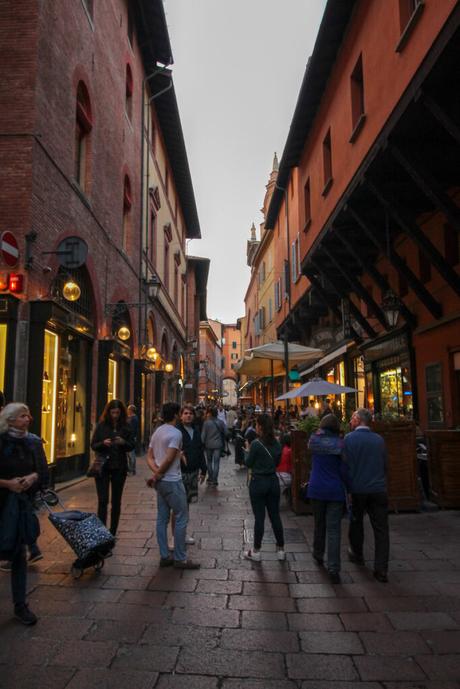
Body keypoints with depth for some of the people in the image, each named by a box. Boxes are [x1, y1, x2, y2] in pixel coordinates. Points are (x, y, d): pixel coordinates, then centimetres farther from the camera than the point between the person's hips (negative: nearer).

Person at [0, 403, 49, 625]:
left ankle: (20, 605, 19)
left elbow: (44, 472, 6)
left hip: (23, 503, 3)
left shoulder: (33, 442, 3)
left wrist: (34, 477, -13)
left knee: (19, 553, 8)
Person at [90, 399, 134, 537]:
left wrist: (123, 442, -18)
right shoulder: (101, 426, -1)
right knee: (103, 500, -5)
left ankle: (112, 532, 21)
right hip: (102, 467, -1)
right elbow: (93, 445, 1)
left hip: (119, 468, 1)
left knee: (116, 501, 9)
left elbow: (132, 446, 3)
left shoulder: (126, 427, 1)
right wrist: (103, 443, -19)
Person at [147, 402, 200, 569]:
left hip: (161, 481, 9)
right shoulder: (175, 433, -17)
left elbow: (149, 457, 9)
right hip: (172, 481, -9)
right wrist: (156, 476, -11)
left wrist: (156, 472, -5)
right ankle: (180, 559, 6)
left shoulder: (157, 432, 10)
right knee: (181, 519, 1)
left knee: (162, 519, 12)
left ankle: (164, 557, 19)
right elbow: (169, 459, -22)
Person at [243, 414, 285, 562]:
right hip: (273, 481, 5)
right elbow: (277, 462, 11)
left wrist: (249, 452, 7)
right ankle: (281, 550, 22)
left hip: (258, 482, -5)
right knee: (275, 516, 13)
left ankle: (256, 551, 15)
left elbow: (248, 464, -8)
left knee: (259, 517, 3)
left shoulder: (256, 444, -17)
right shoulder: (276, 443, 1)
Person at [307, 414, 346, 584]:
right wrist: (347, 489, 7)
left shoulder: (314, 439, -1)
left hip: (317, 489, 2)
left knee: (319, 524, 21)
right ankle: (333, 569, -6)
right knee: (333, 529, -1)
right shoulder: (340, 443, -6)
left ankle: (318, 554, 39)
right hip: (335, 490, -2)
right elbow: (344, 469, -5)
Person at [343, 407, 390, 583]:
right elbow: (385, 465, 9)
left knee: (356, 523, 19)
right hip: (379, 490, 2)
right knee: (381, 529, 5)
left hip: (358, 490, -2)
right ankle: (381, 569, 3)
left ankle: (357, 555, 37)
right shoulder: (379, 440, 1)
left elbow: (346, 465, -10)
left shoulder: (349, 438, -10)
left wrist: (348, 486, 0)